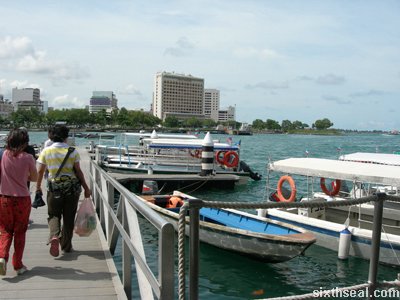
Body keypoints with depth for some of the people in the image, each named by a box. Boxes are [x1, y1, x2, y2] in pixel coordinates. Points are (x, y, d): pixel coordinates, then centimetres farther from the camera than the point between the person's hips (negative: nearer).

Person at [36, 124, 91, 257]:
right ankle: (66, 246, 19)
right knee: (69, 217, 11)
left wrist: (38, 187, 14)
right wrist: (86, 188, 2)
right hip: (72, 187, 0)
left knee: (53, 215, 13)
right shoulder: (72, 151, -3)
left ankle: (54, 236, -14)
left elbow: (40, 171, 1)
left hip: (54, 187, 0)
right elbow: (78, 171, -5)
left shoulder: (46, 151, -1)